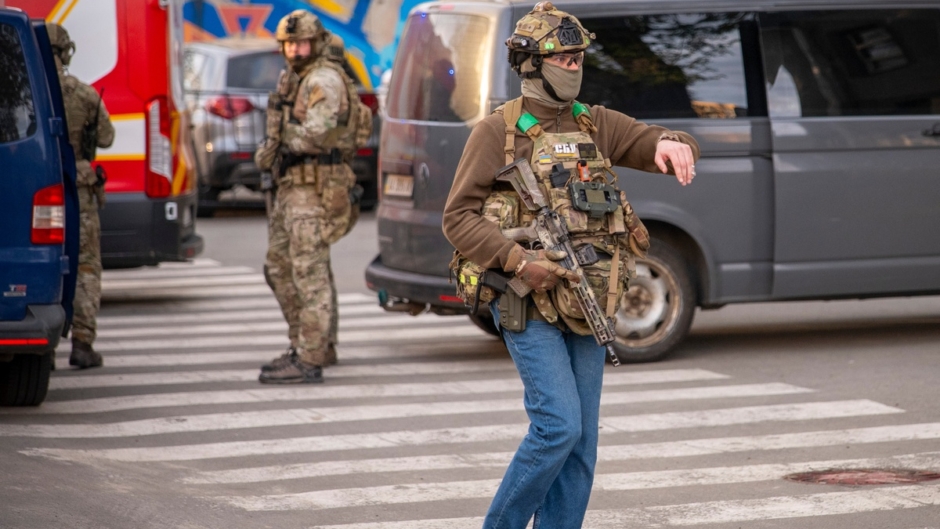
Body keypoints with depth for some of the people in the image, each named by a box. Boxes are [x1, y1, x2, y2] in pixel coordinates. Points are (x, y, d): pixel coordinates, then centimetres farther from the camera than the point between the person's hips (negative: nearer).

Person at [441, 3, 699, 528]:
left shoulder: (596, 125, 11)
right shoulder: (498, 132, -3)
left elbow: (655, 141, 0)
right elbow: (458, 218, -7)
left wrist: (672, 143, -26)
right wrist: (519, 261, -20)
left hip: (585, 306, 6)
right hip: (529, 307, -6)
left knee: (582, 444, 5)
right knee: (559, 427, -16)